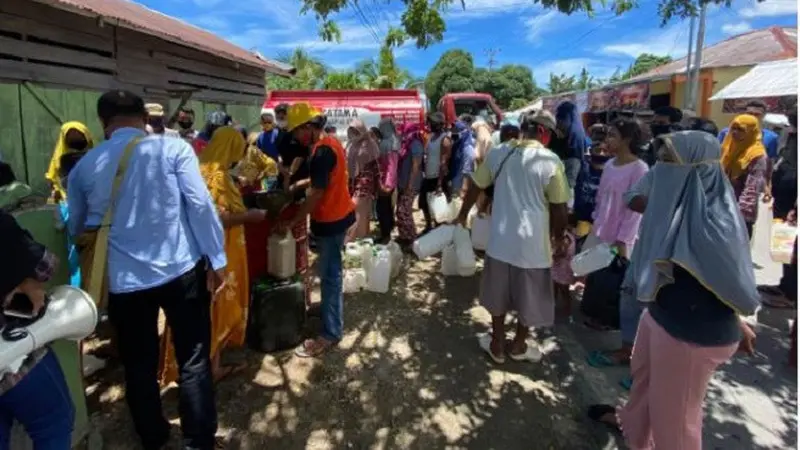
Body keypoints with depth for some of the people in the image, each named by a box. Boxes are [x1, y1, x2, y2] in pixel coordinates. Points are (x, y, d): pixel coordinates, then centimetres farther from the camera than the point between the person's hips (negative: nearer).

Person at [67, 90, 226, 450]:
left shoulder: (84, 166, 8)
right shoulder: (173, 148, -3)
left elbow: (77, 229, 19)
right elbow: (199, 204, -10)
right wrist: (216, 259, -5)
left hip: (123, 280, 3)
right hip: (182, 271, -3)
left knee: (139, 367, 18)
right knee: (193, 363, 8)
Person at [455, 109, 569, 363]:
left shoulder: (499, 153, 0)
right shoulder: (551, 161, -12)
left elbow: (475, 187, 9)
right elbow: (559, 208, -8)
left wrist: (463, 215, 24)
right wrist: (559, 237, 9)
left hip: (501, 238, 4)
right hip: (533, 242, -3)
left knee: (499, 294, 18)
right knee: (530, 297, 17)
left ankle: (497, 345, 31)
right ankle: (519, 346, 34)